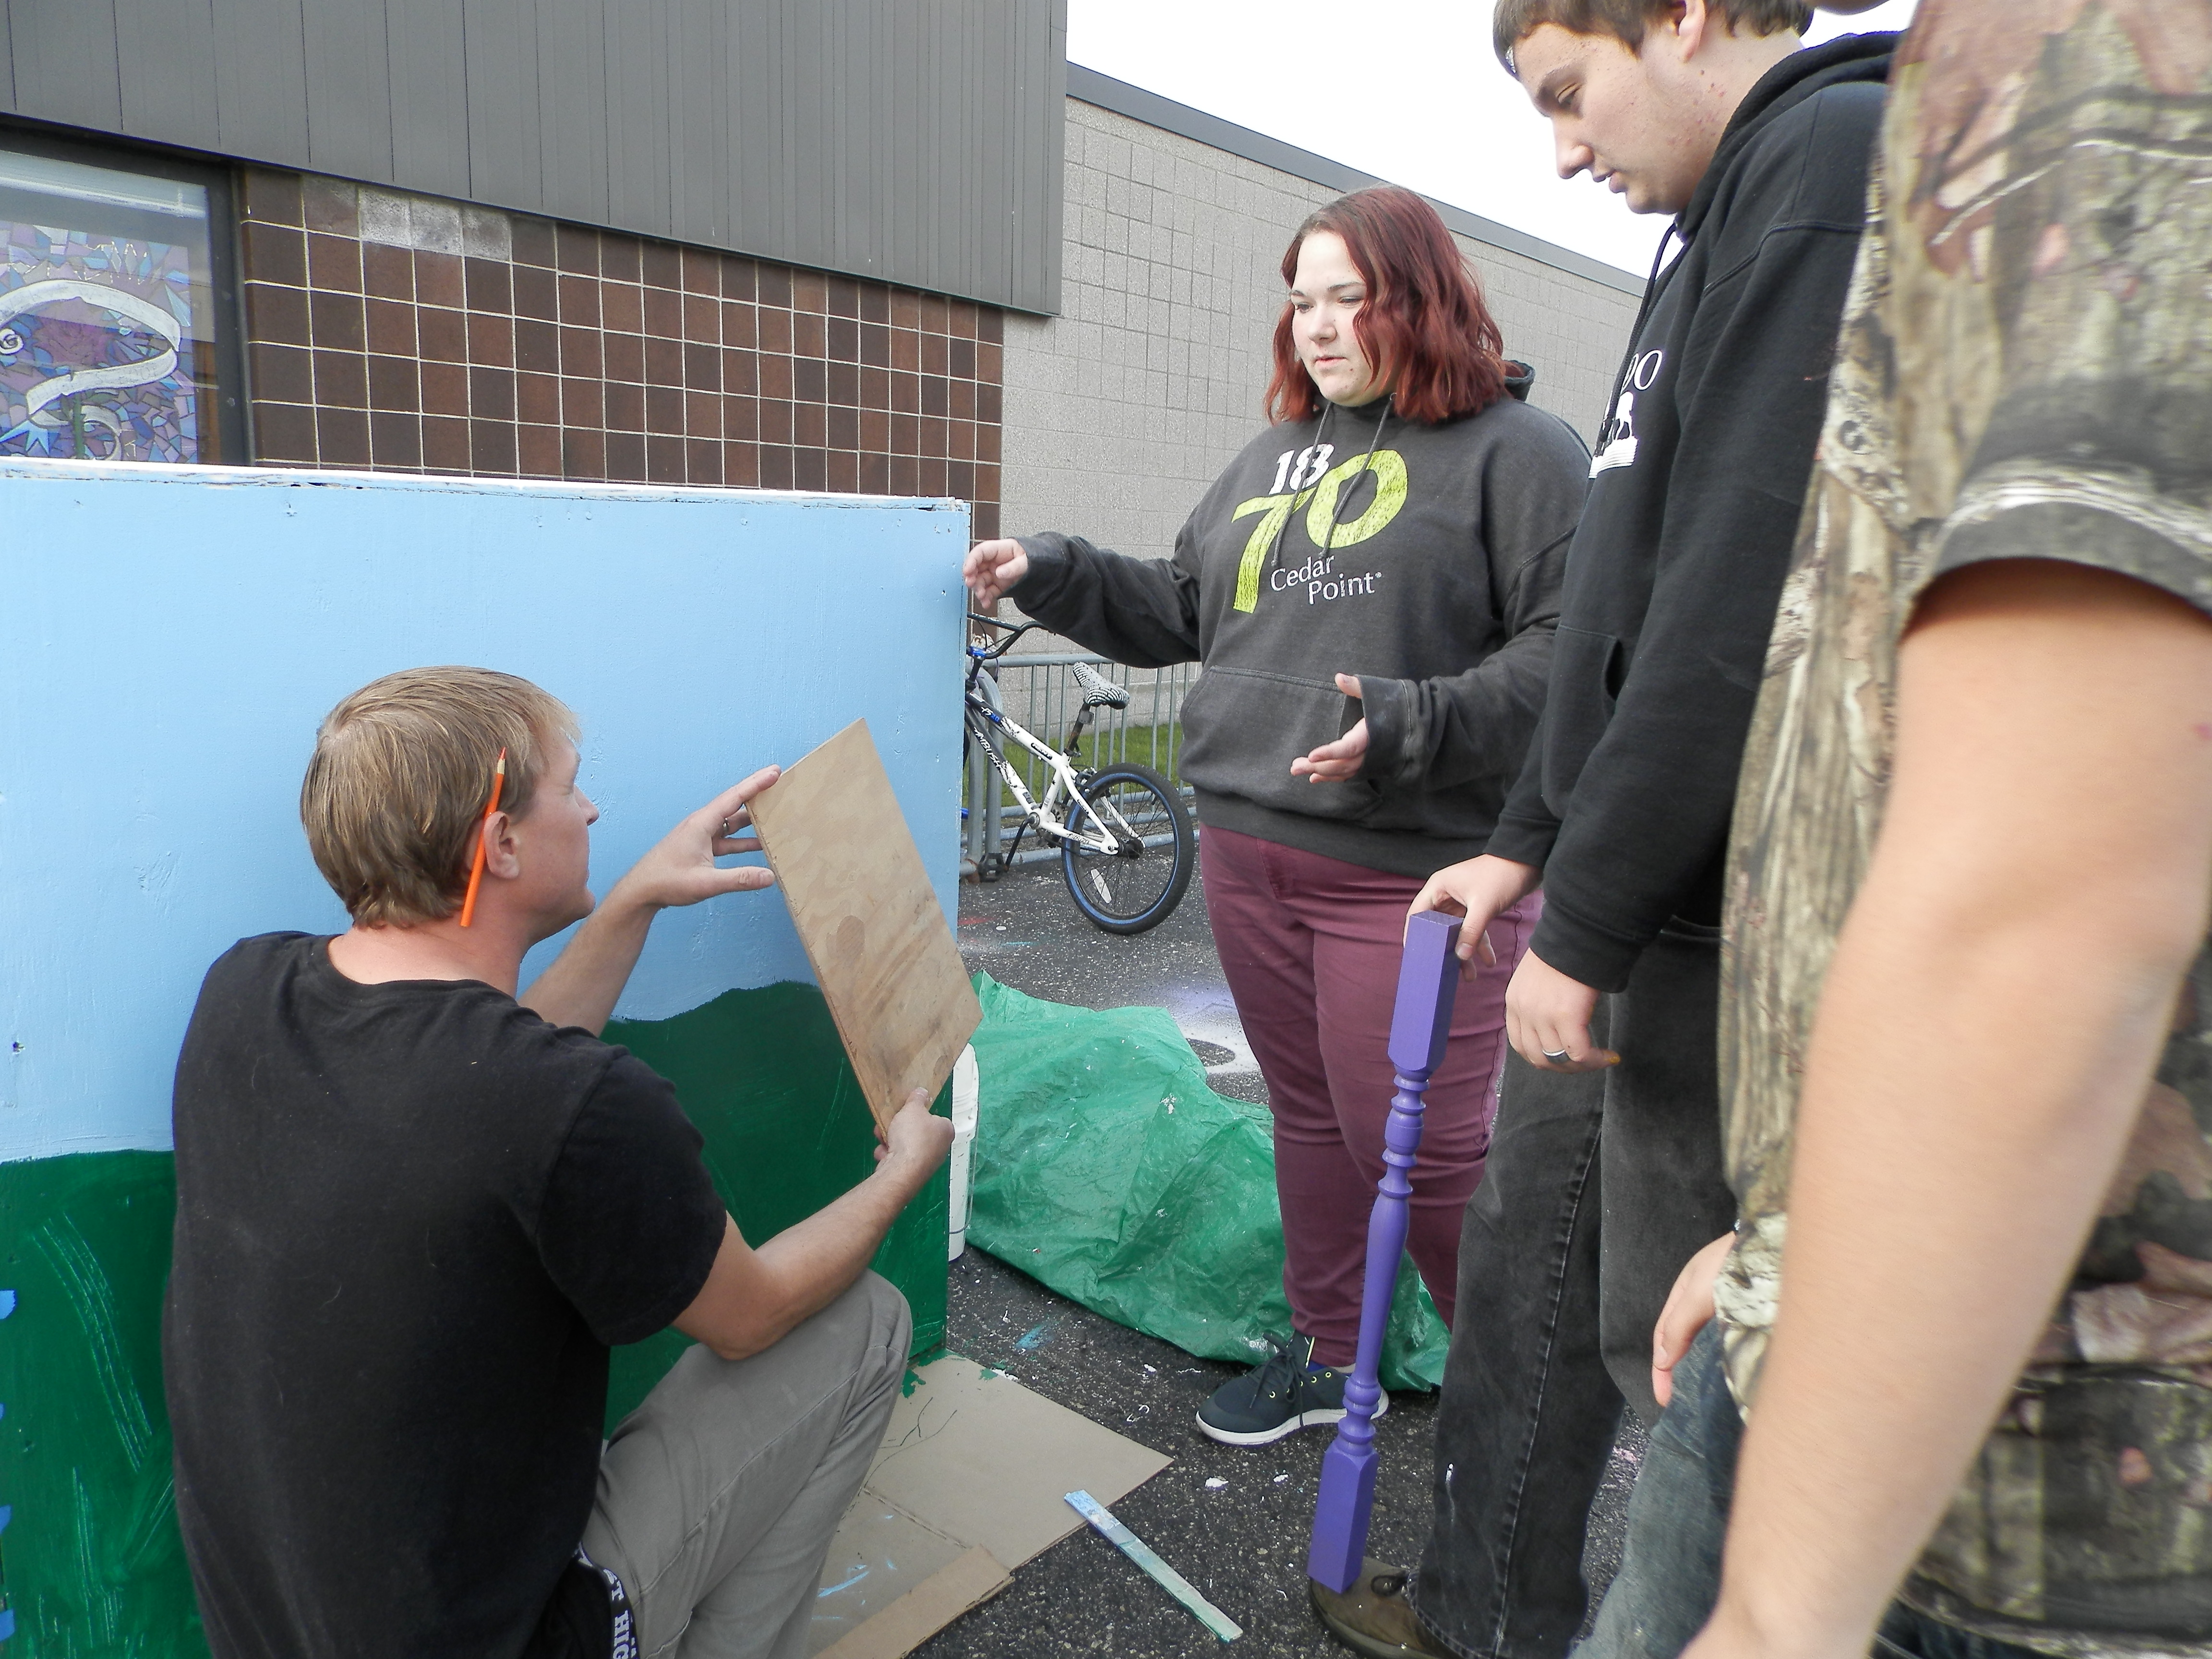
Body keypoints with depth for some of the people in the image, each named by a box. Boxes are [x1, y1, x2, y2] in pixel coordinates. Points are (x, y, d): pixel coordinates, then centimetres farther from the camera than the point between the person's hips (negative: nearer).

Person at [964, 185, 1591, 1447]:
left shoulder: (1518, 450, -4)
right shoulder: (1274, 457, 18)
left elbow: (1568, 646, -13)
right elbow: (1179, 609, 22)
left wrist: (1413, 728, -23)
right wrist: (1049, 573, 12)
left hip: (1414, 867, -6)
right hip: (1250, 845, 7)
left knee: (1419, 1142, -1)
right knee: (1309, 1111, 17)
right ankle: (1328, 1355, 36)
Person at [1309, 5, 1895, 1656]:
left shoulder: (1842, 162, -11)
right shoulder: (1727, 226, 19)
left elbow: (1752, 604, -23)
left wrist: (1589, 914, -18)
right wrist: (1531, 842, 20)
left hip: (1730, 927, -9)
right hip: (1629, 906, 10)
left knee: (1682, 1336, 5)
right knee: (1526, 1257, 18)